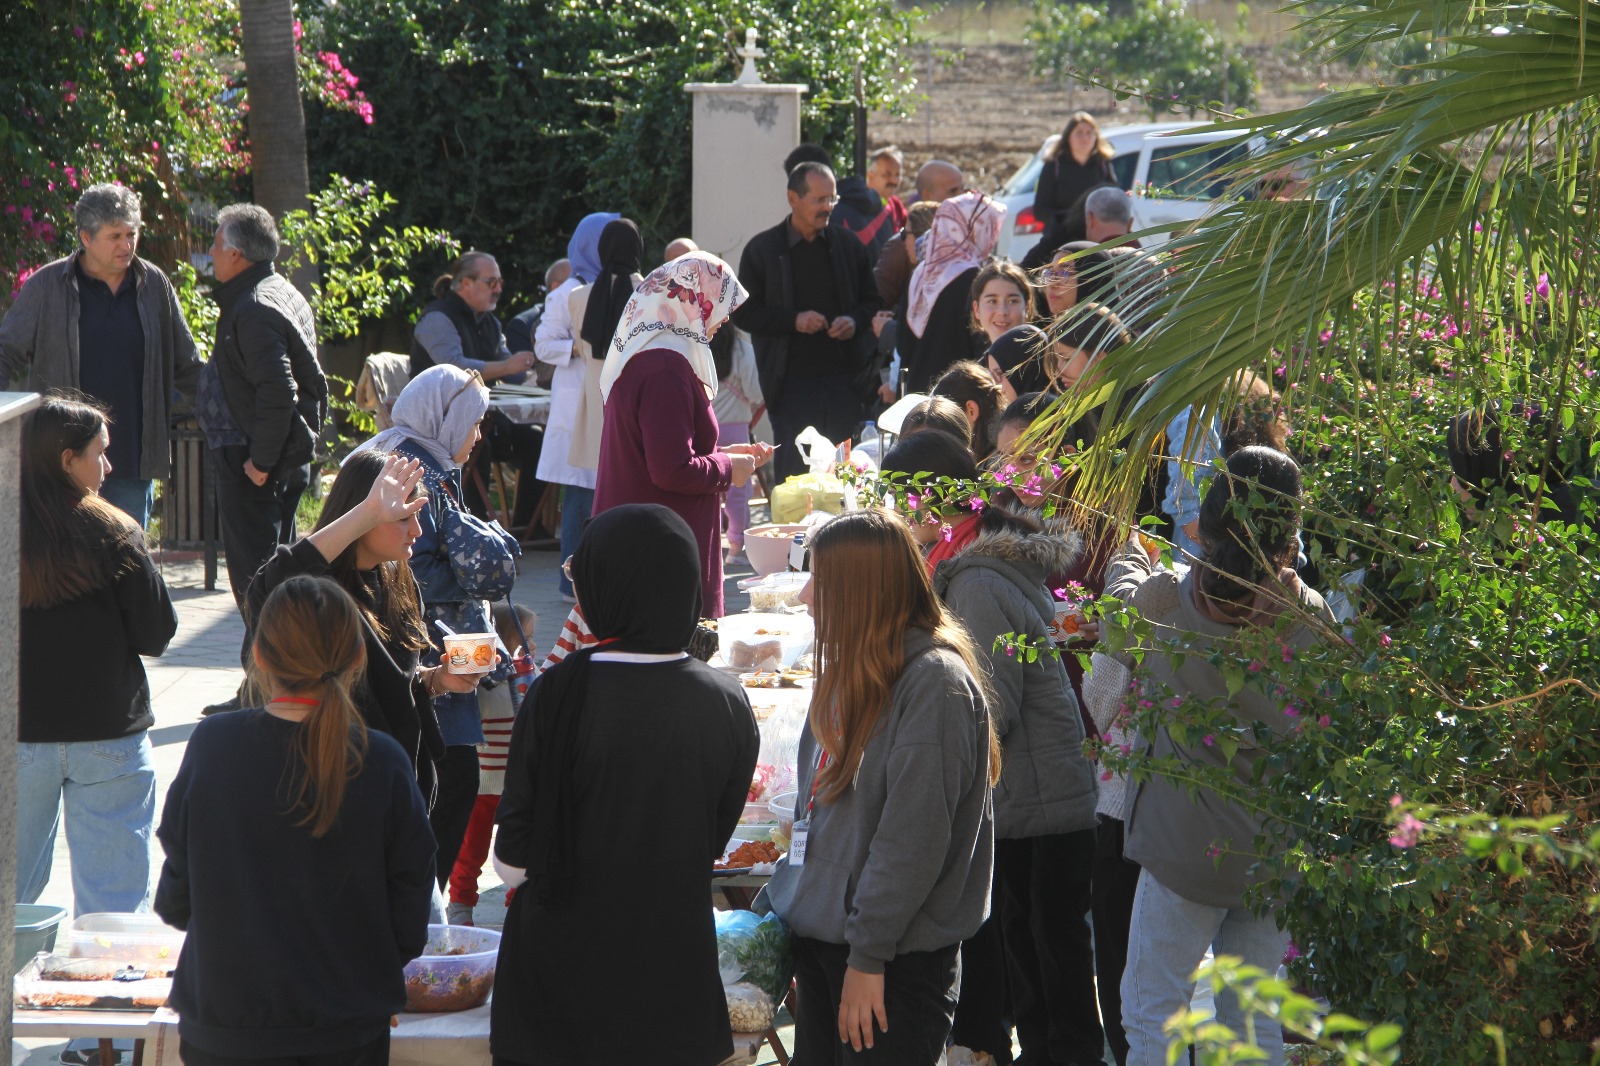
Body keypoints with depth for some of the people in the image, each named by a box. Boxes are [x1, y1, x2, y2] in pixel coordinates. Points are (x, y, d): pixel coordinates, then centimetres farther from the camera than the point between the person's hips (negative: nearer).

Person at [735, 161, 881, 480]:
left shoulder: (848, 246, 10)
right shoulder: (762, 249, 2)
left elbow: (872, 301, 18)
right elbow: (742, 312, 0)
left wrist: (855, 321, -5)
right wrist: (793, 320, -13)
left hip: (845, 377, 3)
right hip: (792, 380, -3)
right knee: (794, 469, -3)